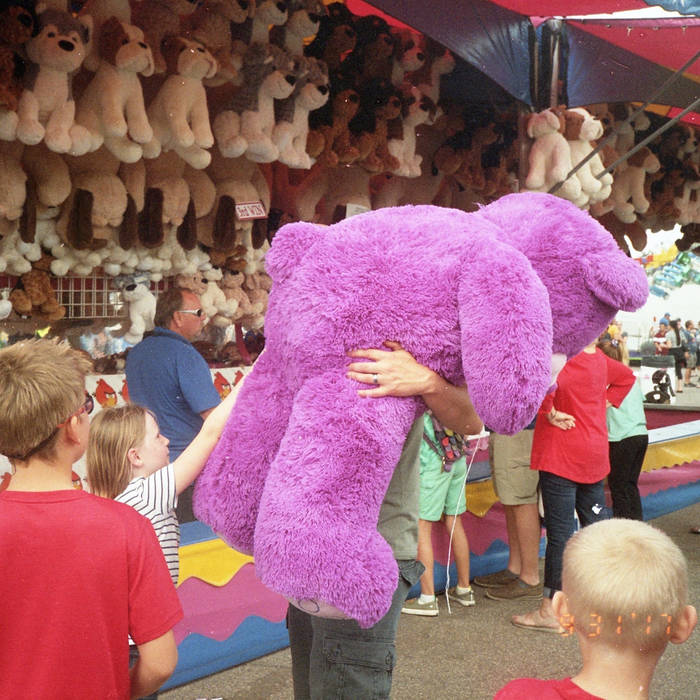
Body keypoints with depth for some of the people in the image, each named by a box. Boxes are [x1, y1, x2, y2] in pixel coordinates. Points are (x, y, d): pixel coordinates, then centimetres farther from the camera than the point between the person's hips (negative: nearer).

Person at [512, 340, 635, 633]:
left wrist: (550, 413, -23)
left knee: (560, 531, -5)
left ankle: (551, 610, 0)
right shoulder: (599, 358, 7)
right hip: (594, 454, 8)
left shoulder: (565, 359, -18)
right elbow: (626, 377, 25)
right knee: (595, 524, 17)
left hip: (561, 457, -8)